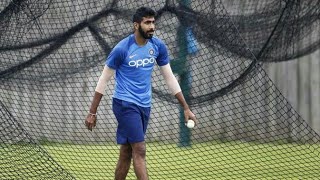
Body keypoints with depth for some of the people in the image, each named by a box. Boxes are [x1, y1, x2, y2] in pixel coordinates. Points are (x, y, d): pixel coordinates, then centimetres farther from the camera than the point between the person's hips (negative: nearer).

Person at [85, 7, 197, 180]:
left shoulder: (158, 46, 1)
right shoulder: (122, 49, -14)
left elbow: (169, 77, 9)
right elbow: (103, 80, -6)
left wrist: (186, 108, 5)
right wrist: (92, 113, -6)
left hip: (144, 105, 6)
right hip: (125, 104, -6)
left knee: (127, 153, 10)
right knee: (140, 150, -13)